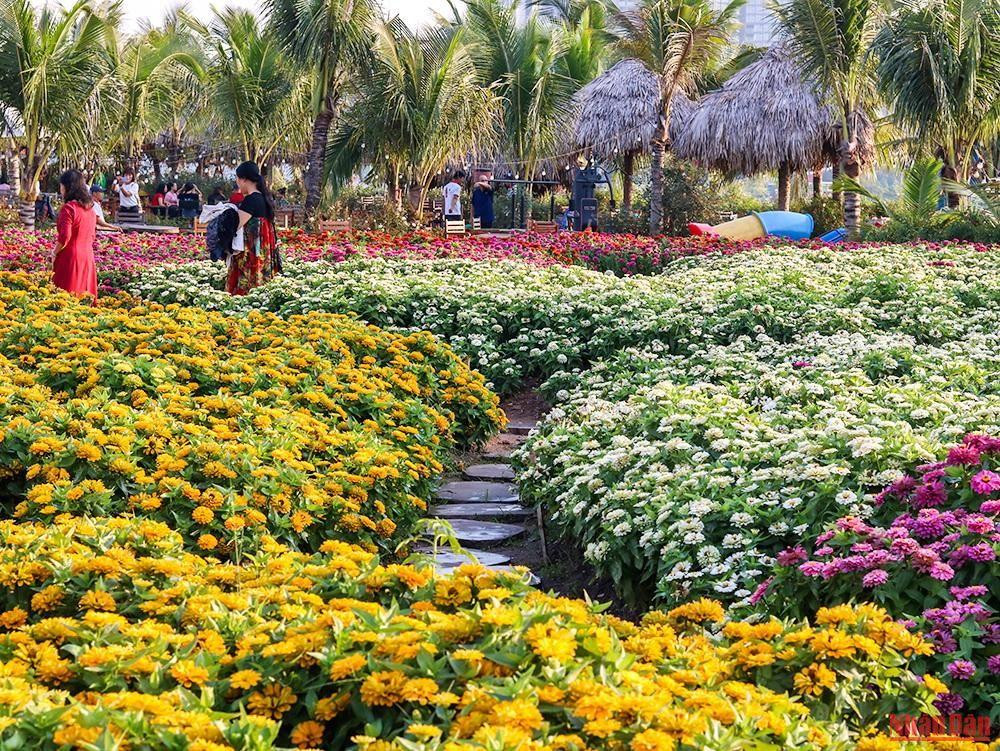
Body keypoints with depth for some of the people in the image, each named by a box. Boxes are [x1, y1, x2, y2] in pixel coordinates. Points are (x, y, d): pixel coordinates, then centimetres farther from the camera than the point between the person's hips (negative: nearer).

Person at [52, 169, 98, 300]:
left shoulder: (69, 208, -14)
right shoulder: (90, 209, 10)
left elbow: (64, 237, -19)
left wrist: (54, 254, -5)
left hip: (70, 259, -7)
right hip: (88, 257, 7)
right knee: (84, 296, 10)